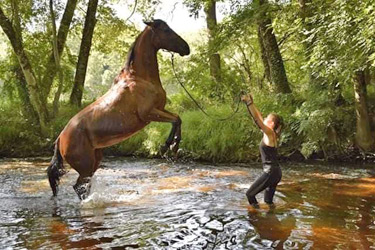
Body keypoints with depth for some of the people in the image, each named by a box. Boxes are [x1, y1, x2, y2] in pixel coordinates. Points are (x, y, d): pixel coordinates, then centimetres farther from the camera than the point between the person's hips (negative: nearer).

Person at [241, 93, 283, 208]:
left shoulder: (270, 133, -12)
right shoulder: (269, 134, 11)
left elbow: (257, 118, -20)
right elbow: (259, 117, 15)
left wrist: (249, 102, -20)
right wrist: (250, 103, 12)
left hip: (270, 173, -9)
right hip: (275, 172, 9)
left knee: (250, 194, 0)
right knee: (268, 201, 16)